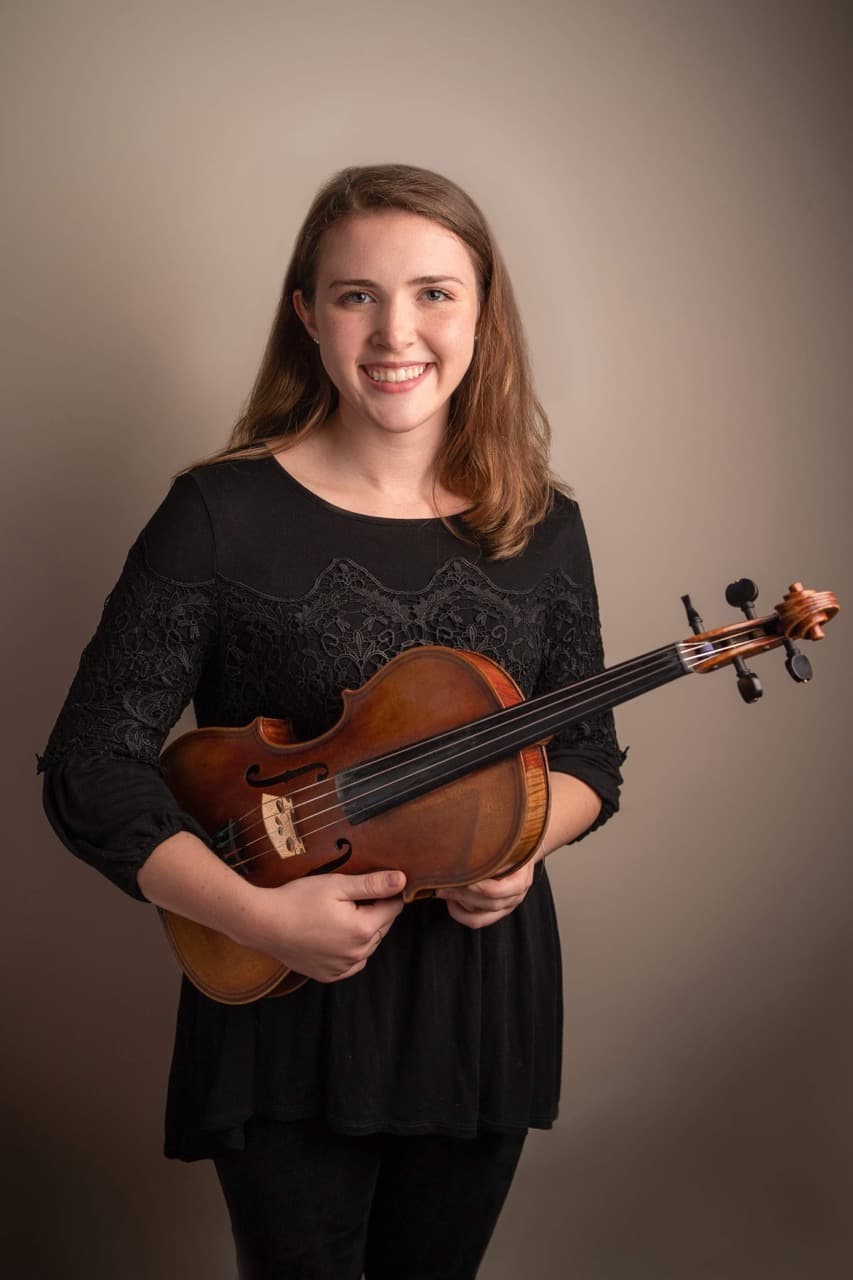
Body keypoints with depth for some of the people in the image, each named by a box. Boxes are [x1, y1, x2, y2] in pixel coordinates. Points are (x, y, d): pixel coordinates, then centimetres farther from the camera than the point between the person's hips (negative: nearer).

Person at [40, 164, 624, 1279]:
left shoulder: (540, 530, -1)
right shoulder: (222, 517, -13)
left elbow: (587, 752, 9)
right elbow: (88, 769, -13)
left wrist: (525, 839, -13)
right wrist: (259, 914, -24)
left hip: (482, 990, 4)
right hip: (285, 1010, -3)